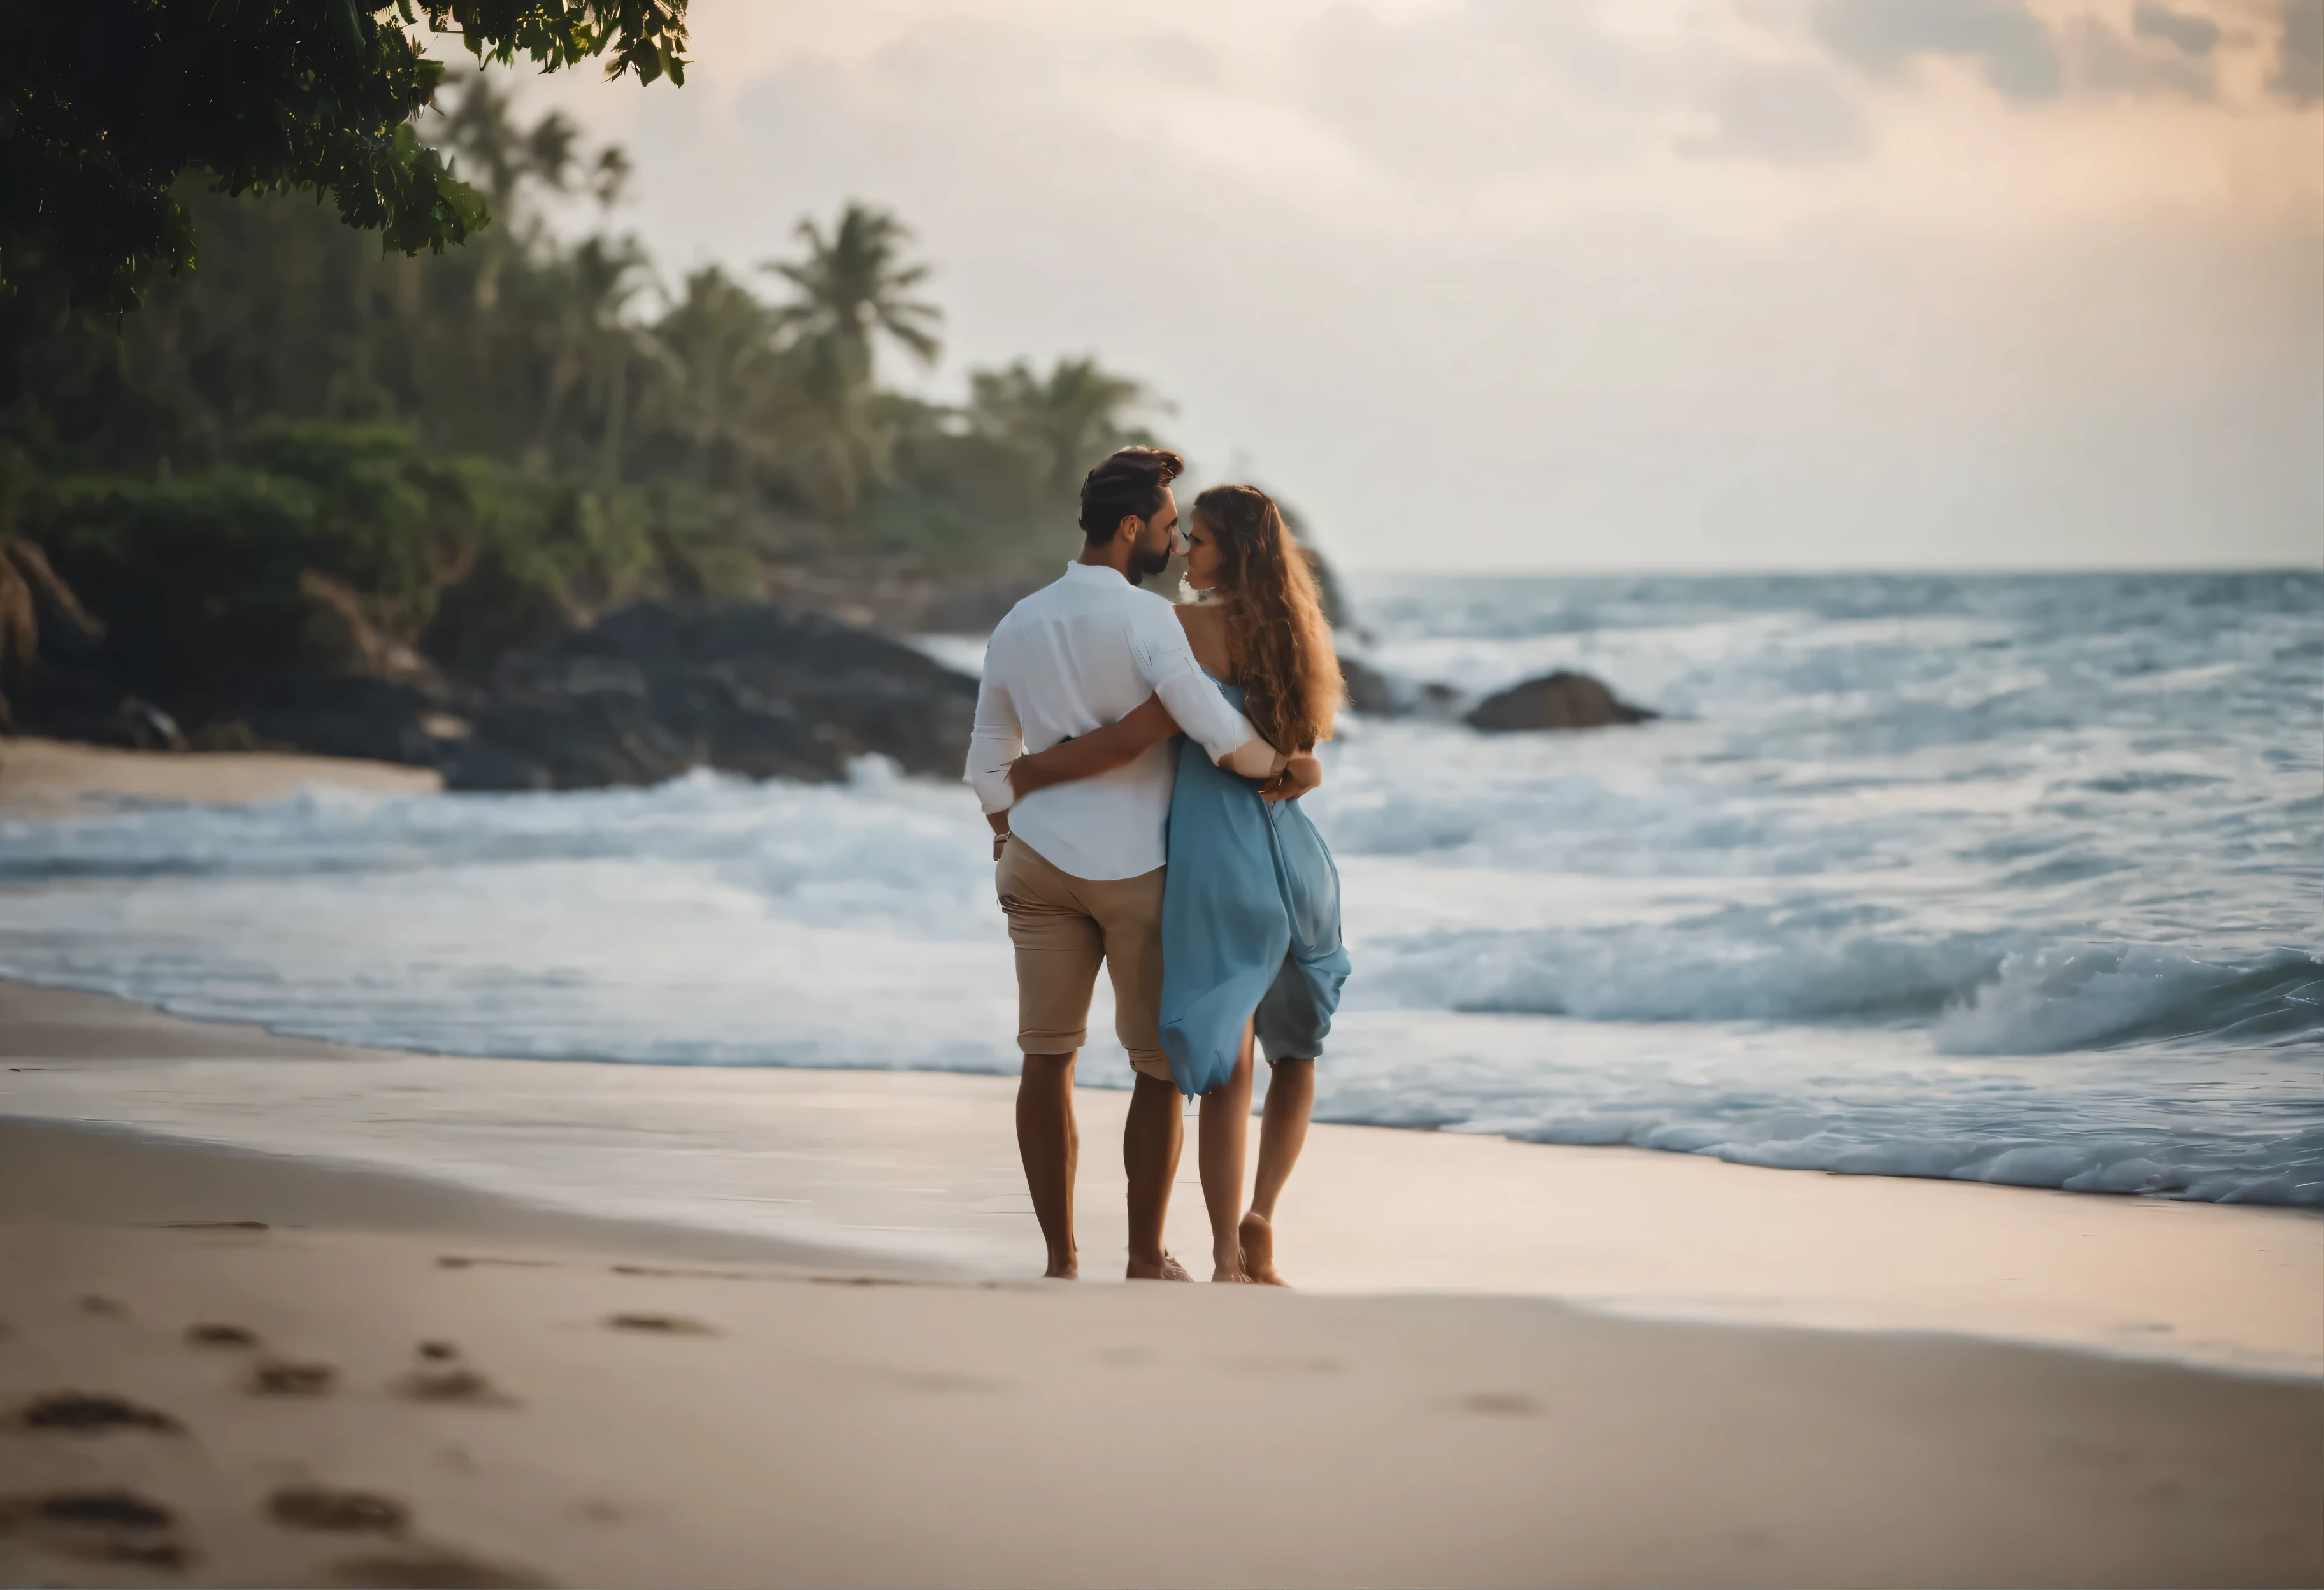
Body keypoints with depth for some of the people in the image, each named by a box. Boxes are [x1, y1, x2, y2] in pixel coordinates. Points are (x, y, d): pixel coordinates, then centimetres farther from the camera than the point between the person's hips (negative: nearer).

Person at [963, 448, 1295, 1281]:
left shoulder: (1018, 626, 7)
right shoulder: (1144, 618, -13)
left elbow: (989, 764, 14)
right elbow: (1216, 729, -24)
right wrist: (1283, 765, -5)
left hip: (1042, 860, 5)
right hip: (1138, 868, -5)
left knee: (1047, 1058, 5)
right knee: (1161, 1066, 7)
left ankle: (1061, 1260, 6)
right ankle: (1146, 1259, 10)